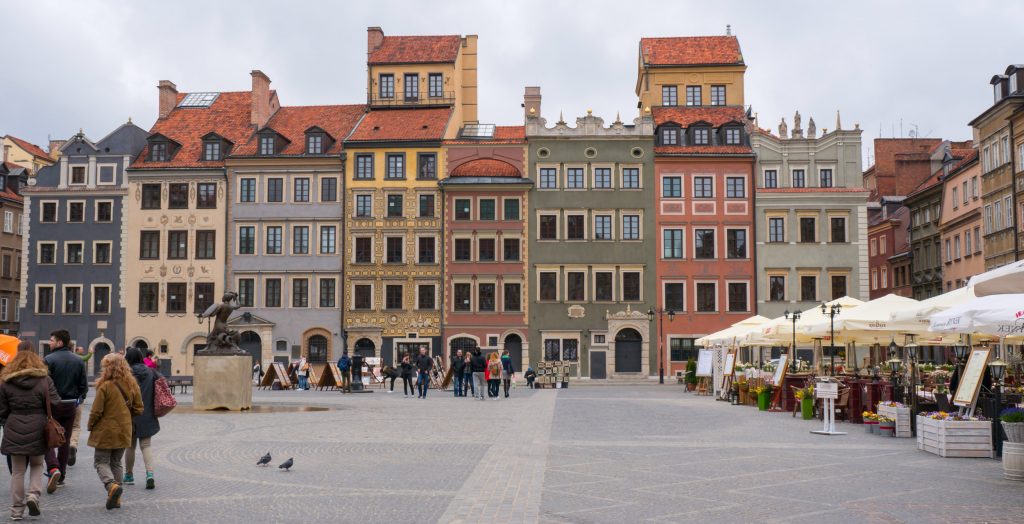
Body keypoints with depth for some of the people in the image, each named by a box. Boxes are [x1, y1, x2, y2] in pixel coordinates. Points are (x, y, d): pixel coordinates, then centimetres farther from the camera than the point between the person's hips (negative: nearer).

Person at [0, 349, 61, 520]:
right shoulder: (44, 380, -4)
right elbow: (55, 404, -6)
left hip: (14, 431, 1)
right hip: (37, 430, -1)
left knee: (17, 471, 10)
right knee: (37, 465, 19)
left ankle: (17, 510, 14)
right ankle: (34, 495, -3)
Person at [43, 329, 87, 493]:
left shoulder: (49, 360, -12)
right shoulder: (78, 361, 5)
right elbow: (84, 385, 6)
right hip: (70, 406, 5)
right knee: (65, 440, 12)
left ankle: (53, 468, -18)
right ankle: (61, 476, 17)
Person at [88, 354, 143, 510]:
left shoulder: (105, 386, -16)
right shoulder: (132, 385, 0)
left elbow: (96, 411, -15)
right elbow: (138, 409, 5)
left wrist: (90, 426, 2)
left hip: (105, 432, -5)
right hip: (123, 432, 5)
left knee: (101, 462, 7)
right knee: (116, 463, 17)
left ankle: (111, 485, -19)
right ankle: (115, 498, 14)